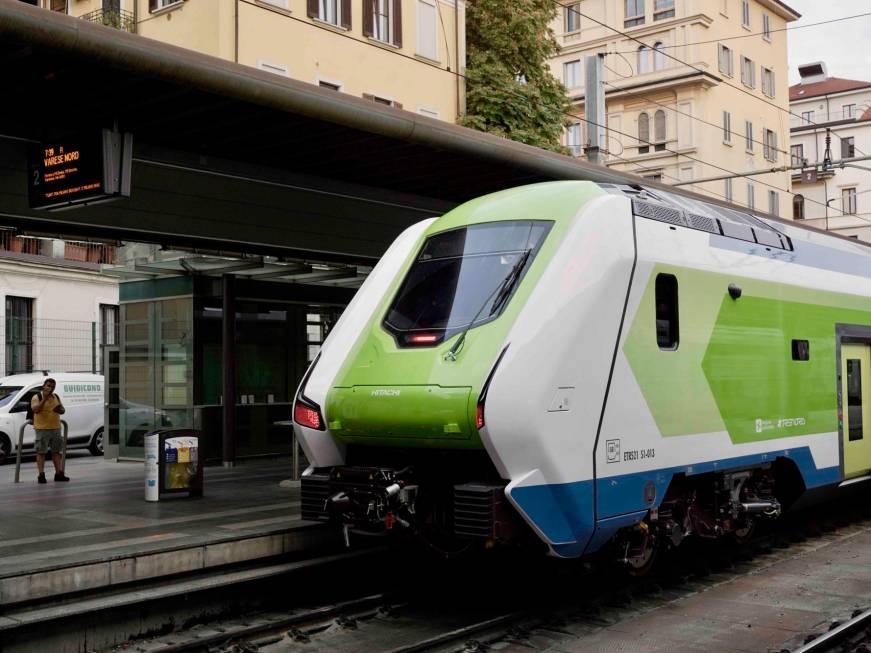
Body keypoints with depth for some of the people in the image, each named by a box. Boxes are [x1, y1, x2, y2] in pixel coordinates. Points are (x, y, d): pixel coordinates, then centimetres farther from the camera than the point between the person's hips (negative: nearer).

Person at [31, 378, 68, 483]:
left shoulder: (56, 397, 13)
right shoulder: (37, 397, -5)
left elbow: (63, 410, 16)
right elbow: (35, 409, -22)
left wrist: (60, 409, -8)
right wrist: (44, 399, -28)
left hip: (55, 428, 6)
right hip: (42, 428, -6)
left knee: (56, 451, 10)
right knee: (41, 452, -4)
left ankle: (59, 473, 15)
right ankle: (41, 475, -5)